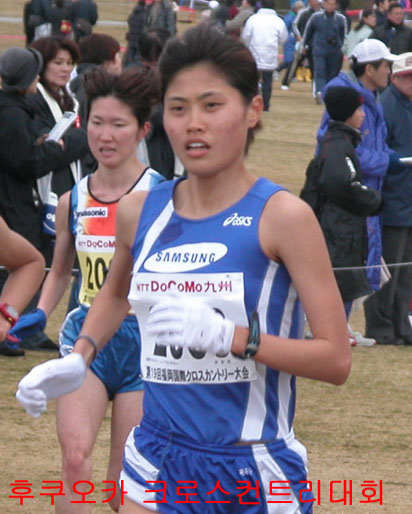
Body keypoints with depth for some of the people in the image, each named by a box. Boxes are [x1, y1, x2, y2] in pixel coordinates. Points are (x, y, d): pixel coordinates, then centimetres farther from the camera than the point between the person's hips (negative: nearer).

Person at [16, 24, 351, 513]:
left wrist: (229, 336, -25)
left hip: (254, 469, -4)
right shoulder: (140, 212, 4)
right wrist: (78, 358, 12)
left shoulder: (281, 216, -11)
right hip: (160, 460, 4)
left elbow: (335, 358, -14)